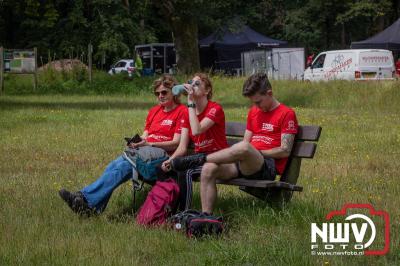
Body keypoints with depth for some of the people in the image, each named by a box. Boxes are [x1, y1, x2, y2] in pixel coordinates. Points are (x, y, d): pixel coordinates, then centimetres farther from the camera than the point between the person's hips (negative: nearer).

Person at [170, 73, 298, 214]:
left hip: (269, 167, -7)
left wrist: (256, 153, -8)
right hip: (246, 164, 7)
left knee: (243, 148, -40)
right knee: (209, 169, -21)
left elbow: (285, 151, -7)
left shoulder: (287, 114, -1)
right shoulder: (254, 112, 22)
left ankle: (200, 159, -23)